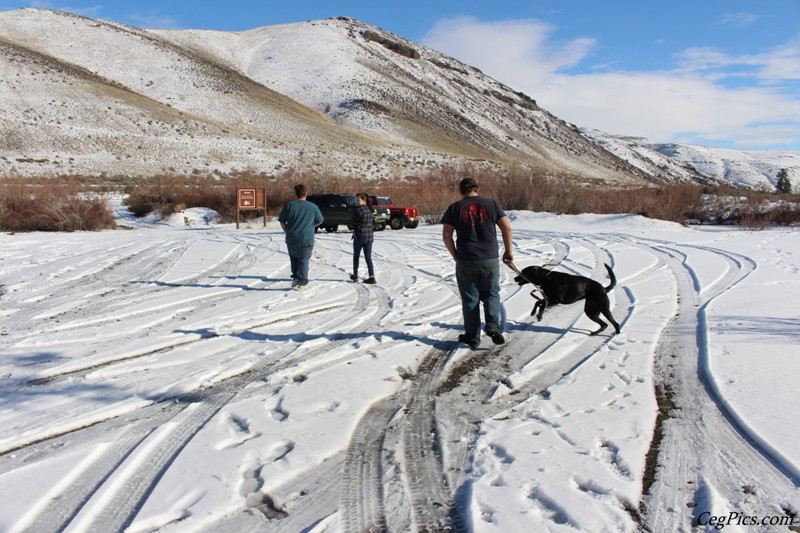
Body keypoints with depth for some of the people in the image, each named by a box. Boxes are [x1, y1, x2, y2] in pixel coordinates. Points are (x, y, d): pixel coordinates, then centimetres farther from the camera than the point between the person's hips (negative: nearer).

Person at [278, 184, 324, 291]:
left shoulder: (289, 206, -3)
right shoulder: (313, 207, -2)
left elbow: (282, 222, 2)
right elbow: (319, 221, 10)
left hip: (291, 240, 1)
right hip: (307, 240, -1)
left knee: (294, 259, 22)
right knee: (303, 261, 7)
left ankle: (295, 278, 19)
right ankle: (302, 284, 5)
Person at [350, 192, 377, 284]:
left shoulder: (357, 210, -14)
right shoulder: (370, 210, 7)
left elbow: (354, 223, -9)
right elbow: (373, 222, 11)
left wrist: (356, 233, 7)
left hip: (359, 236, -5)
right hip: (370, 237, 5)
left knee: (356, 256, 14)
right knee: (368, 257, 5)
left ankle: (355, 275, 25)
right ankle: (372, 277, -3)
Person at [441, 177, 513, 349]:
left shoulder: (455, 208, 1)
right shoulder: (491, 203, 4)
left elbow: (446, 235, -3)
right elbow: (506, 228, 0)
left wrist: (455, 255, 9)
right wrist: (508, 251, 10)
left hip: (466, 262, -1)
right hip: (490, 259, 1)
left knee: (470, 299, 10)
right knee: (491, 295, 15)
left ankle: (472, 337, 14)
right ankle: (493, 325, -6)